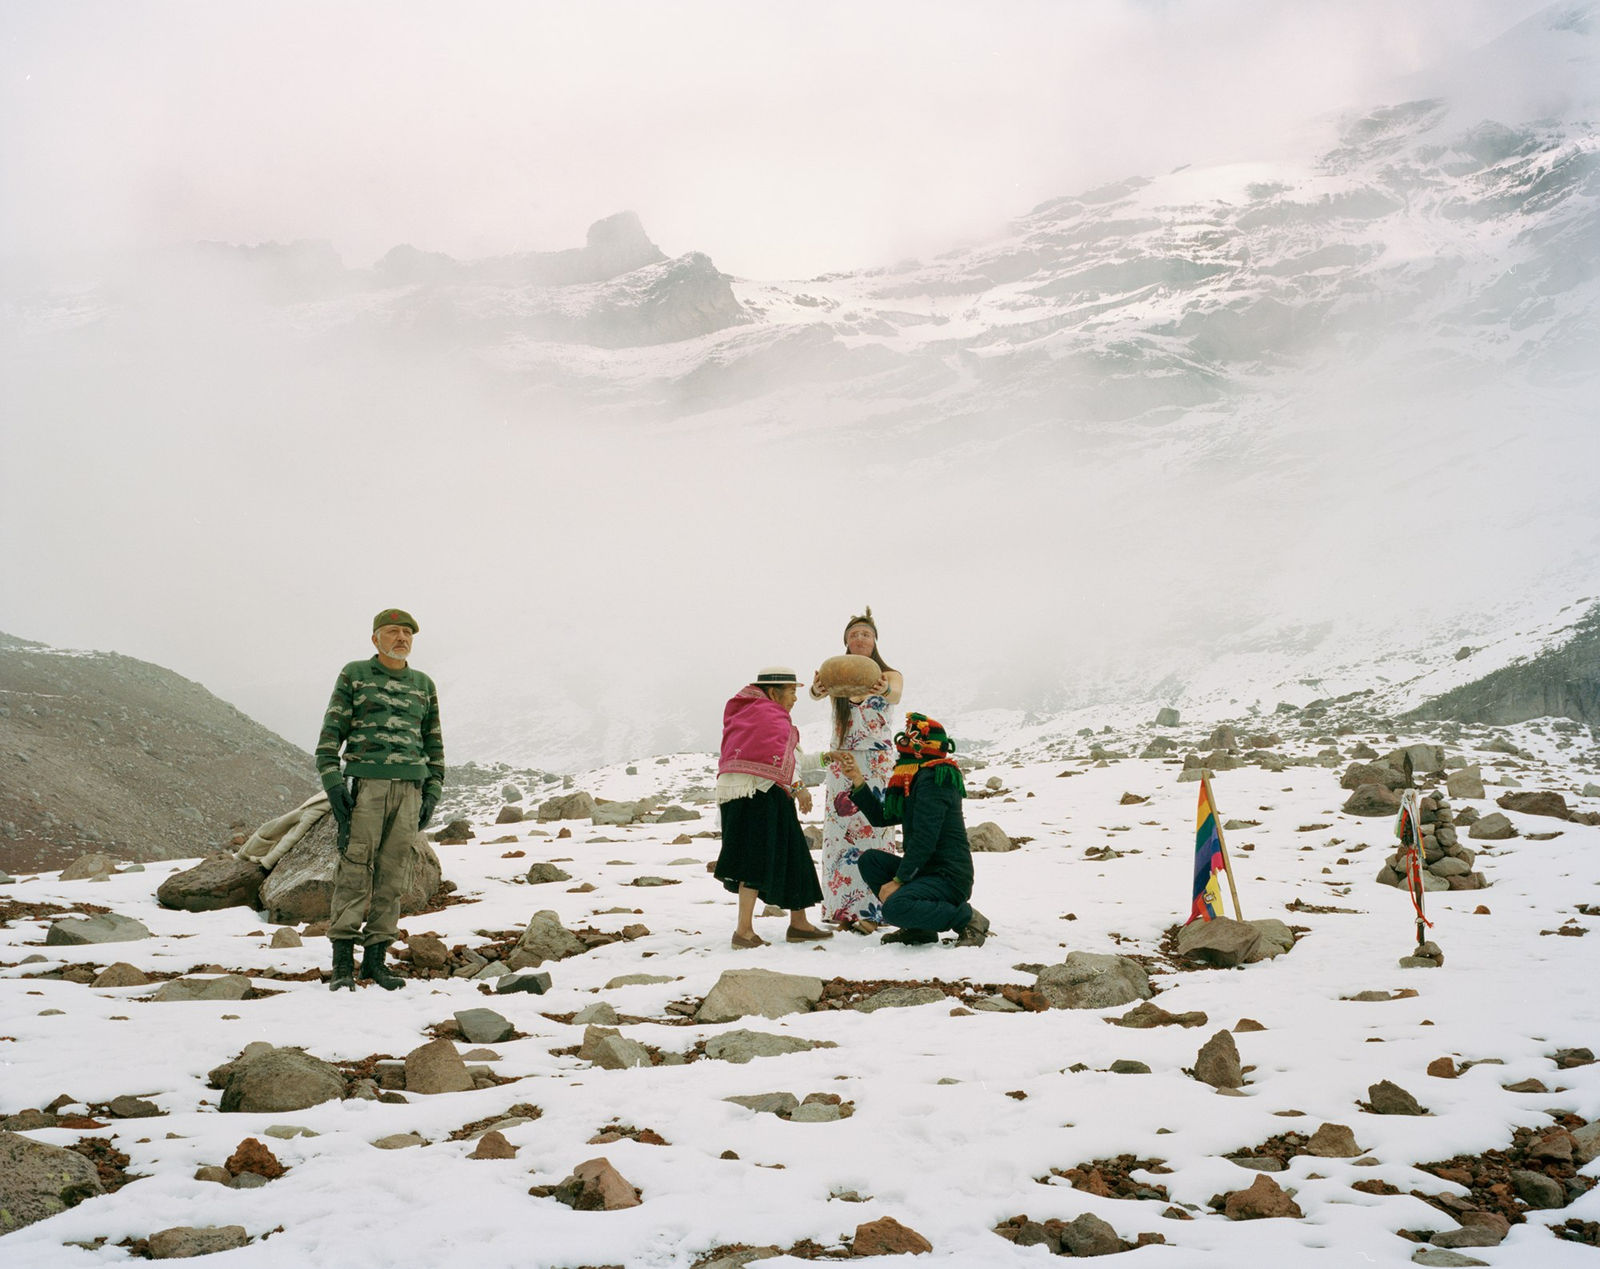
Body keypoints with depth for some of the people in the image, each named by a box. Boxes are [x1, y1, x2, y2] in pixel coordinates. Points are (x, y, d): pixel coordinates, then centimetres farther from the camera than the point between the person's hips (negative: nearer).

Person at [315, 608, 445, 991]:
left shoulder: (424, 685, 16)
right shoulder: (354, 675, 6)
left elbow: (433, 742, 20)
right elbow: (331, 731, 2)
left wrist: (432, 794, 11)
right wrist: (332, 783, -9)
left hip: (409, 788, 4)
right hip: (366, 783, -3)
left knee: (393, 876, 2)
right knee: (355, 870, -9)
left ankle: (375, 958, 8)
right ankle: (343, 962, -7)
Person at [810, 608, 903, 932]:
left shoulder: (888, 675, 0)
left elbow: (896, 695, -23)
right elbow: (817, 693, -16)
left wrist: (882, 690, -49)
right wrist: (816, 689, -42)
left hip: (878, 762, -3)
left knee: (873, 830, -8)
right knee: (840, 831, 0)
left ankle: (870, 910, -7)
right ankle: (843, 909, 5)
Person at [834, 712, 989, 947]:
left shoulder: (933, 779, -16)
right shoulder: (916, 779, 17)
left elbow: (924, 839, -23)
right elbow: (881, 817, 22)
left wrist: (898, 881, -19)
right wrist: (857, 780, 14)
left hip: (949, 877, -10)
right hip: (926, 870, 10)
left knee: (895, 907, -30)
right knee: (870, 860, 8)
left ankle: (968, 919, -10)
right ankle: (920, 928, 6)